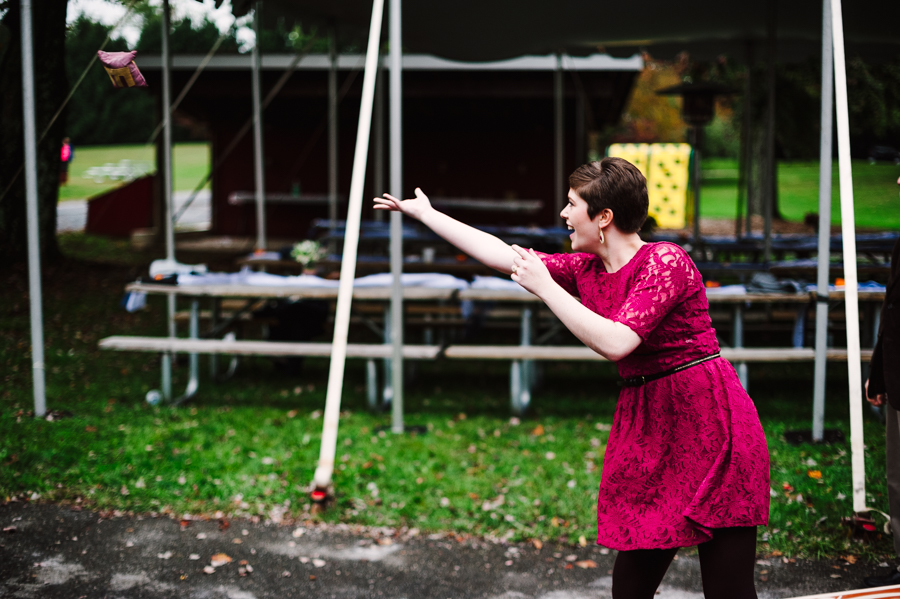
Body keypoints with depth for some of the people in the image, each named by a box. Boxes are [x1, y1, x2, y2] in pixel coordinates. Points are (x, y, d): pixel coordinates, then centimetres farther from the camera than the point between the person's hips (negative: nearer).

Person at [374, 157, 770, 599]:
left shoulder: (665, 262, -14)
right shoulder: (588, 271, 10)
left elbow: (615, 342, -24)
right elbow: (502, 256, 16)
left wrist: (544, 286, -16)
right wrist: (425, 213, 22)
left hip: (708, 423, -8)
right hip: (647, 430, 8)